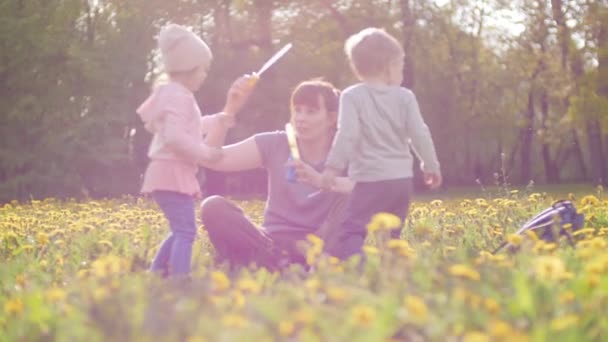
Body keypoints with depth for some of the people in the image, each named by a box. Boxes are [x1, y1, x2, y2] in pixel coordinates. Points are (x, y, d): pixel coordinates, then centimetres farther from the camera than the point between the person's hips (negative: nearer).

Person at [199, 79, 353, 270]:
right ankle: (275, 259, -28)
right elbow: (213, 159, -4)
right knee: (213, 206, -22)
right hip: (270, 243, 2)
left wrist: (321, 180, -36)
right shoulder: (274, 145, 4)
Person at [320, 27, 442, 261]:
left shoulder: (352, 96, -5)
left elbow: (347, 134, -16)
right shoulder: (404, 97, 6)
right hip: (402, 179, 5)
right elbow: (420, 134, 5)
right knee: (391, 236, 17)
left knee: (350, 232, -11)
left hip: (370, 179, -5)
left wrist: (333, 167, -14)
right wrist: (430, 165, 18)